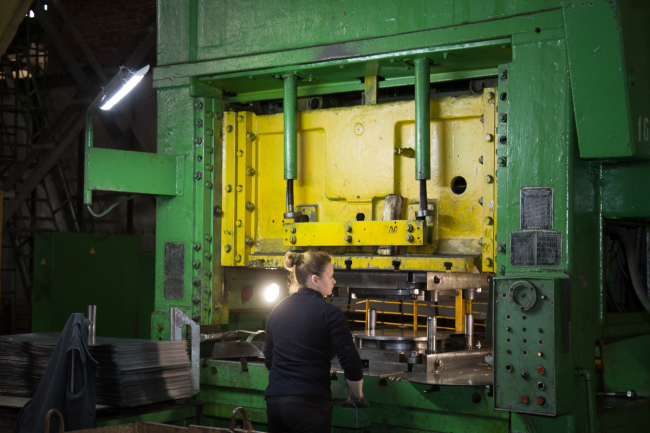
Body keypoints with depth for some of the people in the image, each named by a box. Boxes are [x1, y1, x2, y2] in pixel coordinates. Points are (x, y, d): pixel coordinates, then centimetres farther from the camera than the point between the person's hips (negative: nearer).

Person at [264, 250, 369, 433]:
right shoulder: (329, 313, -7)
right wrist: (357, 397, 9)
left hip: (274, 401, 6)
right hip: (309, 404, -6)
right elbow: (351, 363, -7)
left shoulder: (277, 310, 11)